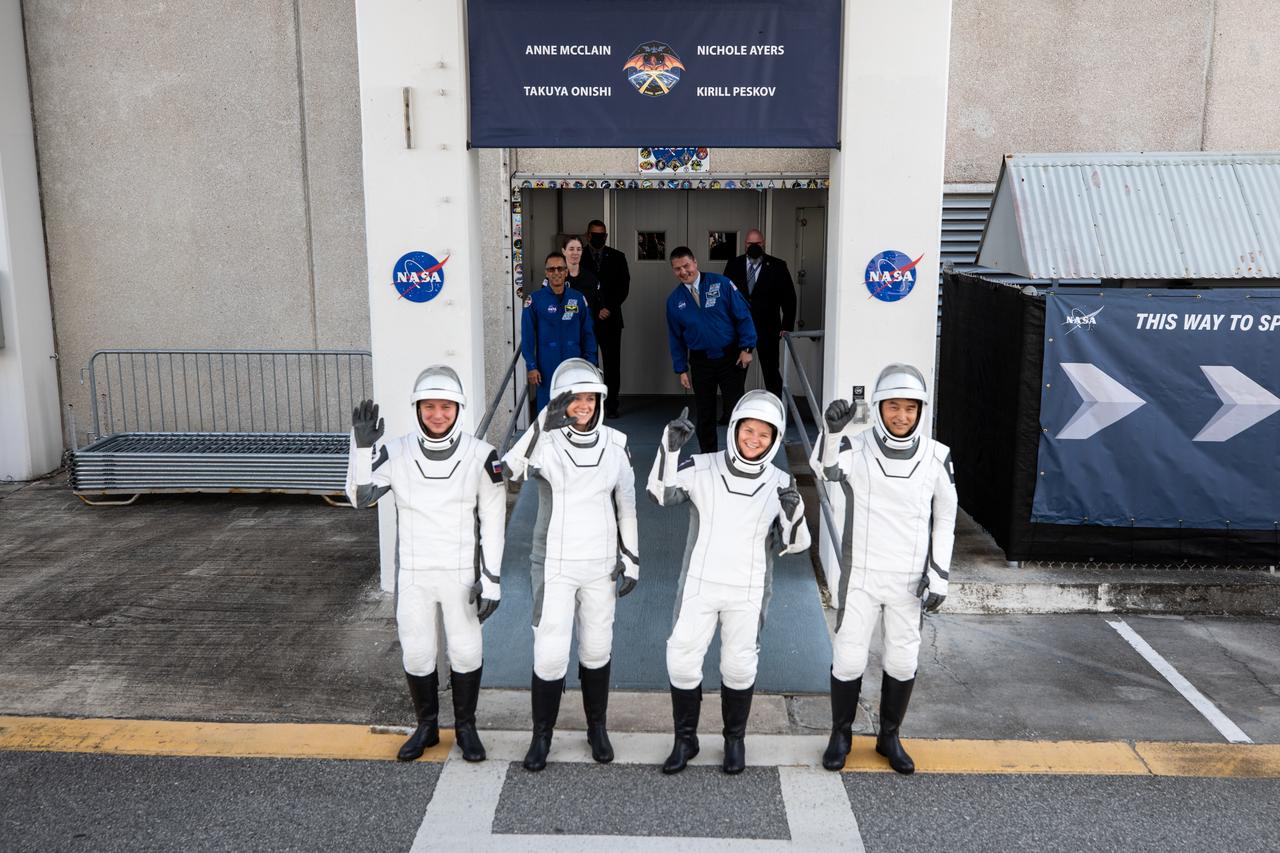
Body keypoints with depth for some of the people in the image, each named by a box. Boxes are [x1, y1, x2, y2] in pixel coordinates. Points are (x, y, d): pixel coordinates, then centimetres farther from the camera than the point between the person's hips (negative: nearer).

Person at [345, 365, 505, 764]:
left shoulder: (480, 455, -9)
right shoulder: (396, 452, -5)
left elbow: (493, 521, -6)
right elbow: (360, 496, -6)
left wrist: (491, 578, -8)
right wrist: (362, 446, -19)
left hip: (461, 573, -1)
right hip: (413, 573, 2)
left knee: (466, 652, 10)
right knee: (416, 653, 12)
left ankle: (465, 727, 31)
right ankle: (426, 727, 33)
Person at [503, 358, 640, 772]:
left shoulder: (615, 444, -2)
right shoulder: (545, 442, -11)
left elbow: (626, 504, 6)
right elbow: (509, 469, -32)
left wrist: (632, 559, 2)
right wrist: (542, 426, -43)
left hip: (601, 565, 3)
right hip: (554, 566, -2)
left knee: (596, 649, 14)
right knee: (549, 655, -1)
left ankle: (597, 727, 34)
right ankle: (542, 735, 21)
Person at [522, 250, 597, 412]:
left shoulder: (578, 299, 5)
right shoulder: (535, 300, -2)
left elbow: (588, 334, 9)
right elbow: (527, 336, -2)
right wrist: (531, 366, -7)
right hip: (547, 367, -2)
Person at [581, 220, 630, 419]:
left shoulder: (617, 257, 9)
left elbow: (624, 287, 4)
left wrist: (609, 308, -7)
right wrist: (594, 311, -5)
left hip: (610, 318, 1)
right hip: (585, 318, -1)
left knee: (612, 363, 0)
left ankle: (611, 405, 6)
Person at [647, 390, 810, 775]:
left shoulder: (780, 484, -2)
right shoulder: (701, 469, -6)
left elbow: (794, 545, -1)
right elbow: (661, 492, -21)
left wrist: (794, 512, -21)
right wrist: (670, 446, -32)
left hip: (748, 592, 1)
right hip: (699, 585, 0)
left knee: (739, 667, 11)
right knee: (682, 661, 3)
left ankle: (735, 740, 33)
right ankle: (685, 739, 24)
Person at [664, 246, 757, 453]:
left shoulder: (721, 284, -8)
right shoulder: (674, 300, 2)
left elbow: (743, 315, -7)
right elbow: (675, 338, 9)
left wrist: (746, 348, -11)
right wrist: (681, 369, 5)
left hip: (731, 358, -3)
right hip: (700, 362, 3)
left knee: (735, 409, 2)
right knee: (704, 413, 8)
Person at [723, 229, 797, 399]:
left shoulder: (777, 266, -1)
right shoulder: (733, 265, 5)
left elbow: (789, 298, 1)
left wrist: (787, 326, -4)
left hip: (767, 328, -2)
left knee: (771, 372, 4)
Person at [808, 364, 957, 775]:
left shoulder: (936, 456, -5)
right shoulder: (857, 449, -12)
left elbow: (945, 518, 4)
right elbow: (824, 468, -35)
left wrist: (939, 575, 0)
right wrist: (832, 430, -54)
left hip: (910, 580, 2)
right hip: (860, 576, -2)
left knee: (903, 661, 12)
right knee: (848, 659, 6)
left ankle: (889, 736, 33)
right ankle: (841, 735, 29)